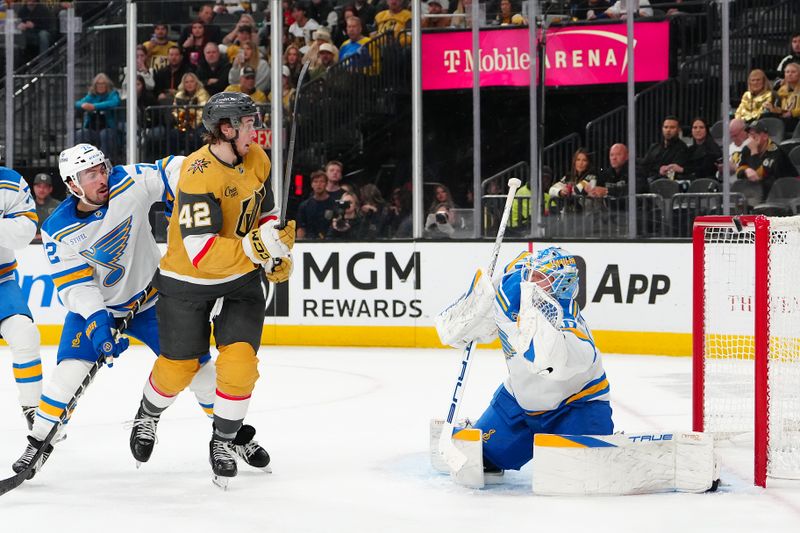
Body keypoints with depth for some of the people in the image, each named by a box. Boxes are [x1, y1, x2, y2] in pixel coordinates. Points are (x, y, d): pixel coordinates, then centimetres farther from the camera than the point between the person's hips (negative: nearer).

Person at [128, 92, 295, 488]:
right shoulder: (199, 176, -28)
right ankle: (148, 415, 40)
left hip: (241, 278, 5)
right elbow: (201, 252, -34)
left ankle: (224, 440, 12)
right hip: (187, 282, -5)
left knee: (239, 362, -9)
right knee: (178, 366, 7)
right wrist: (256, 247, -40)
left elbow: (265, 212, 16)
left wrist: (276, 253, 3)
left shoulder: (256, 160, -4)